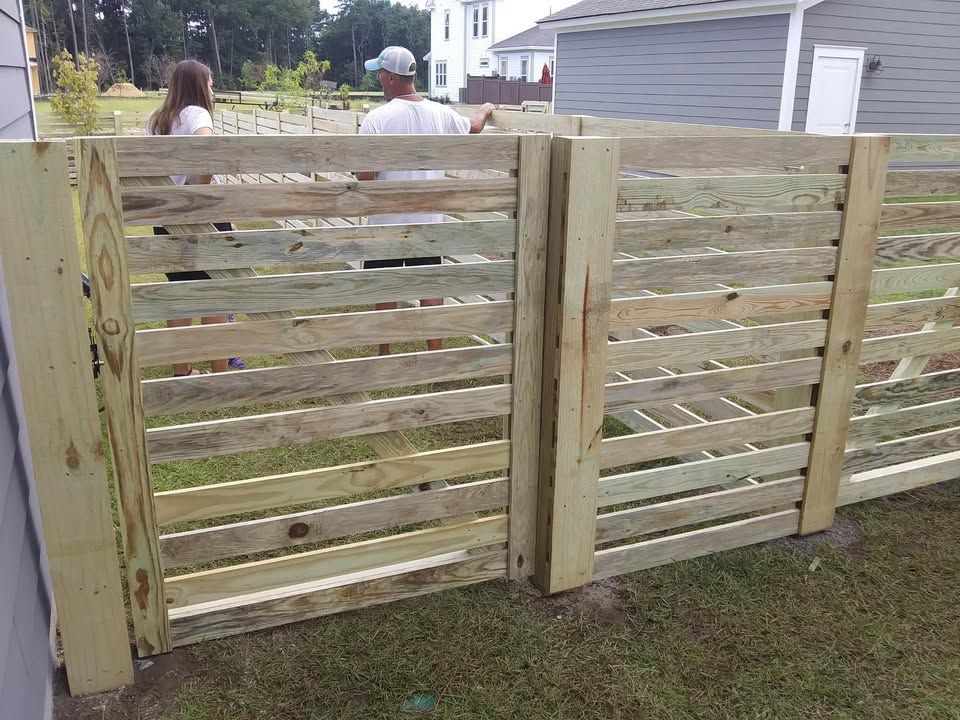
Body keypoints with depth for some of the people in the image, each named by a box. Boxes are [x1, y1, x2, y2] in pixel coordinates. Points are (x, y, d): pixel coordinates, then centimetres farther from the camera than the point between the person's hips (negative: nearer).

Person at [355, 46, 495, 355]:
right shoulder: (440, 114, -1)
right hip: (428, 220, 4)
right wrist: (485, 110, 42)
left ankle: (385, 354, 23)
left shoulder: (377, 118, -16)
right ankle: (435, 353, 19)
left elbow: (365, 176, -18)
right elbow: (473, 127, 20)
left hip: (388, 221, -3)